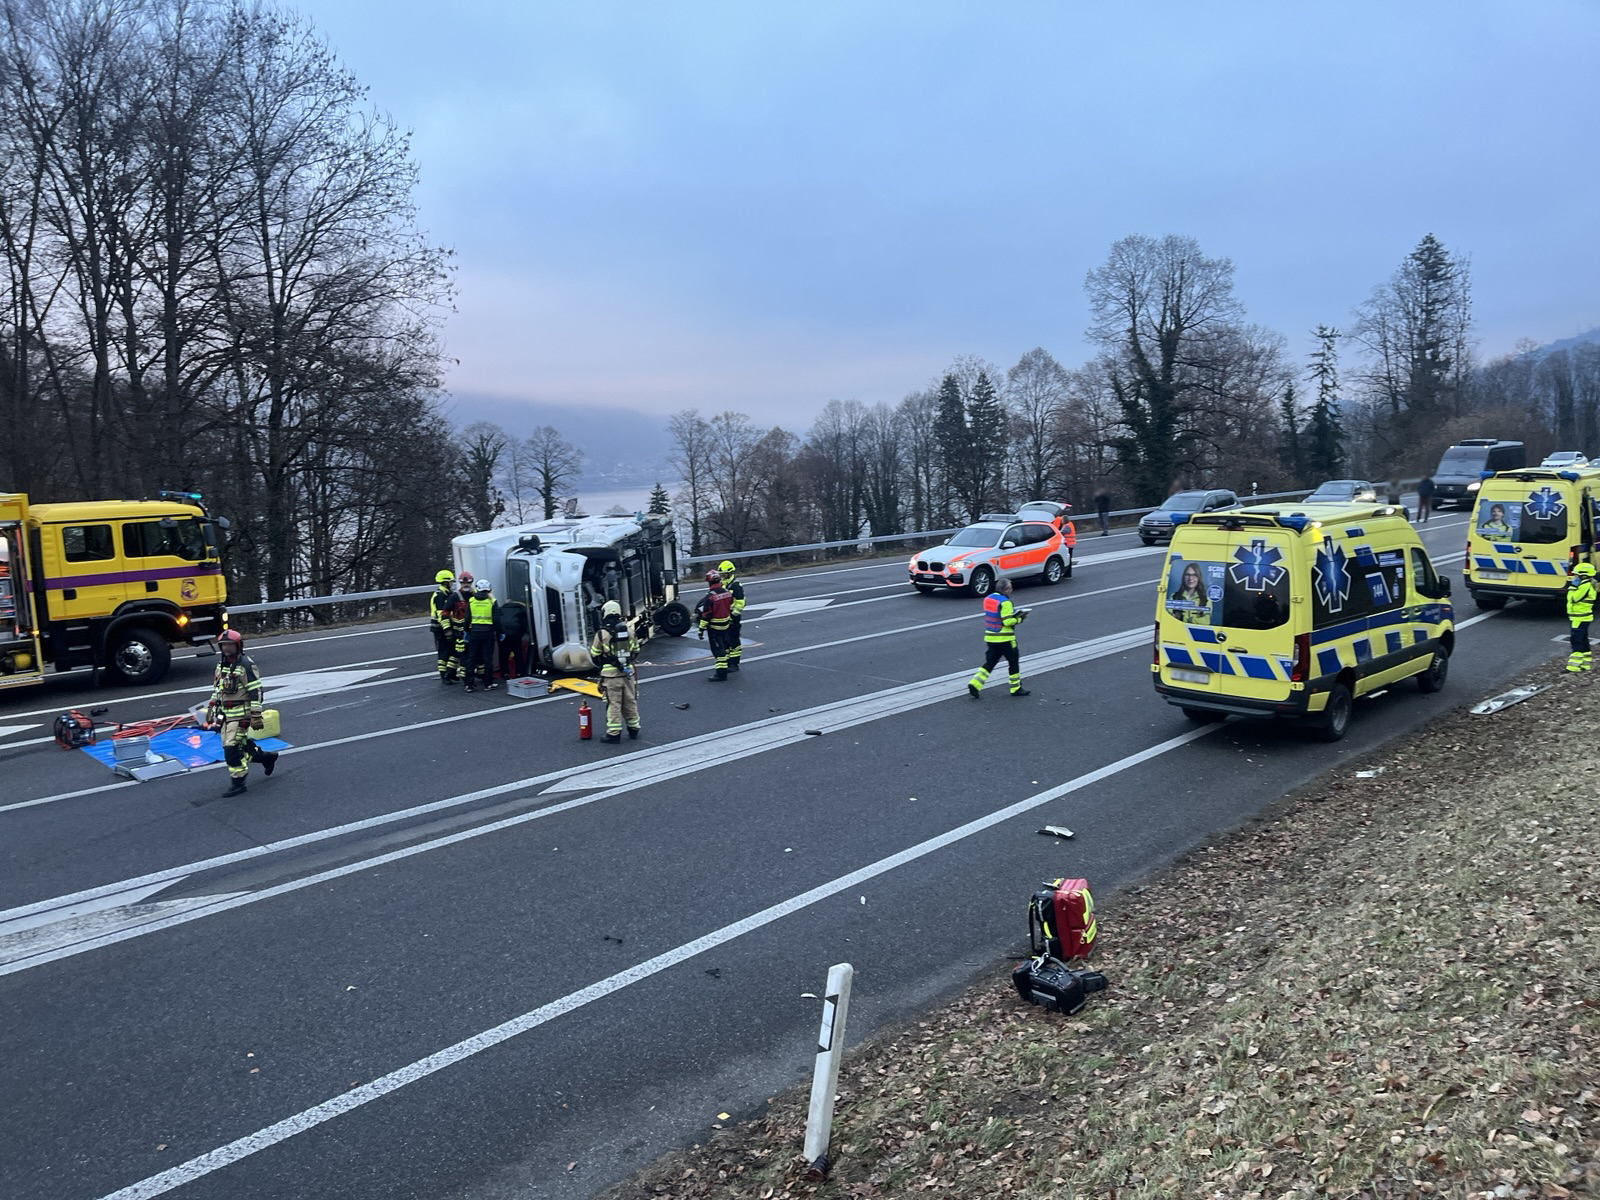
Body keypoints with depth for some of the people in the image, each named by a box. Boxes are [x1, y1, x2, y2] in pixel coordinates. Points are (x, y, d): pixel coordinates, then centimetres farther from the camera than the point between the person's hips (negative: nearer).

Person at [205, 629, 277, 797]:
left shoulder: (246, 664, -14)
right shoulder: (221, 663, 11)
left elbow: (255, 691, -16)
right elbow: (216, 687, 23)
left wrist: (256, 716, -20)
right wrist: (210, 708, 20)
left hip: (240, 714, -8)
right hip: (225, 714, 8)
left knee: (232, 748, -10)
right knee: (240, 744, 14)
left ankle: (238, 783, 1)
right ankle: (266, 757, 36)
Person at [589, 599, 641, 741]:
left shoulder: (601, 634, -9)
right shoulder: (629, 631, 3)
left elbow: (594, 655, 0)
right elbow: (636, 651, 12)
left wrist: (601, 664, 20)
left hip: (610, 674, -4)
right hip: (628, 672, 4)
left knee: (613, 704, 1)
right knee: (630, 701, 15)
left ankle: (614, 733, 2)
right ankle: (633, 729, 25)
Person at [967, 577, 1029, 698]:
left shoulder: (988, 598, 8)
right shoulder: (1005, 602, -18)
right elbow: (1008, 621, -23)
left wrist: (1014, 614, 11)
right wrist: (1019, 618, -6)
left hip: (990, 637, 7)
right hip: (1004, 638, -7)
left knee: (989, 662, 11)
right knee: (1013, 662, 10)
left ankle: (975, 684, -4)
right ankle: (1016, 688, 20)